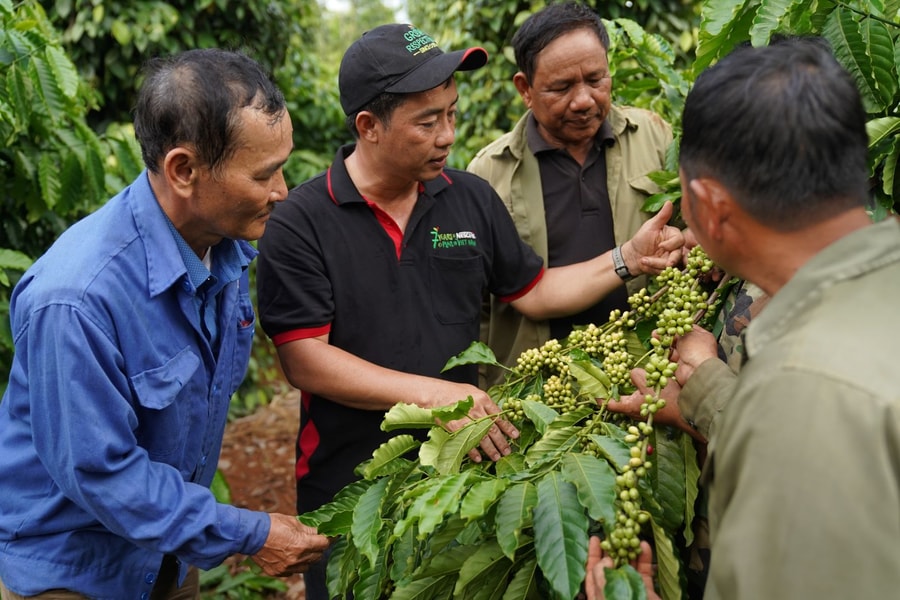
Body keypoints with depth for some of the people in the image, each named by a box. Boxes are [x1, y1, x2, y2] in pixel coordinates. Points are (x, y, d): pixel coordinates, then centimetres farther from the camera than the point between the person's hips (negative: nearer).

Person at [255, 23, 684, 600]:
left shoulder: (472, 198, 2)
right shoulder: (300, 223, -13)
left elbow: (533, 292, 10)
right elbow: (305, 359, -18)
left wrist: (629, 258, -2)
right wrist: (433, 393, -24)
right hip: (348, 485, -3)